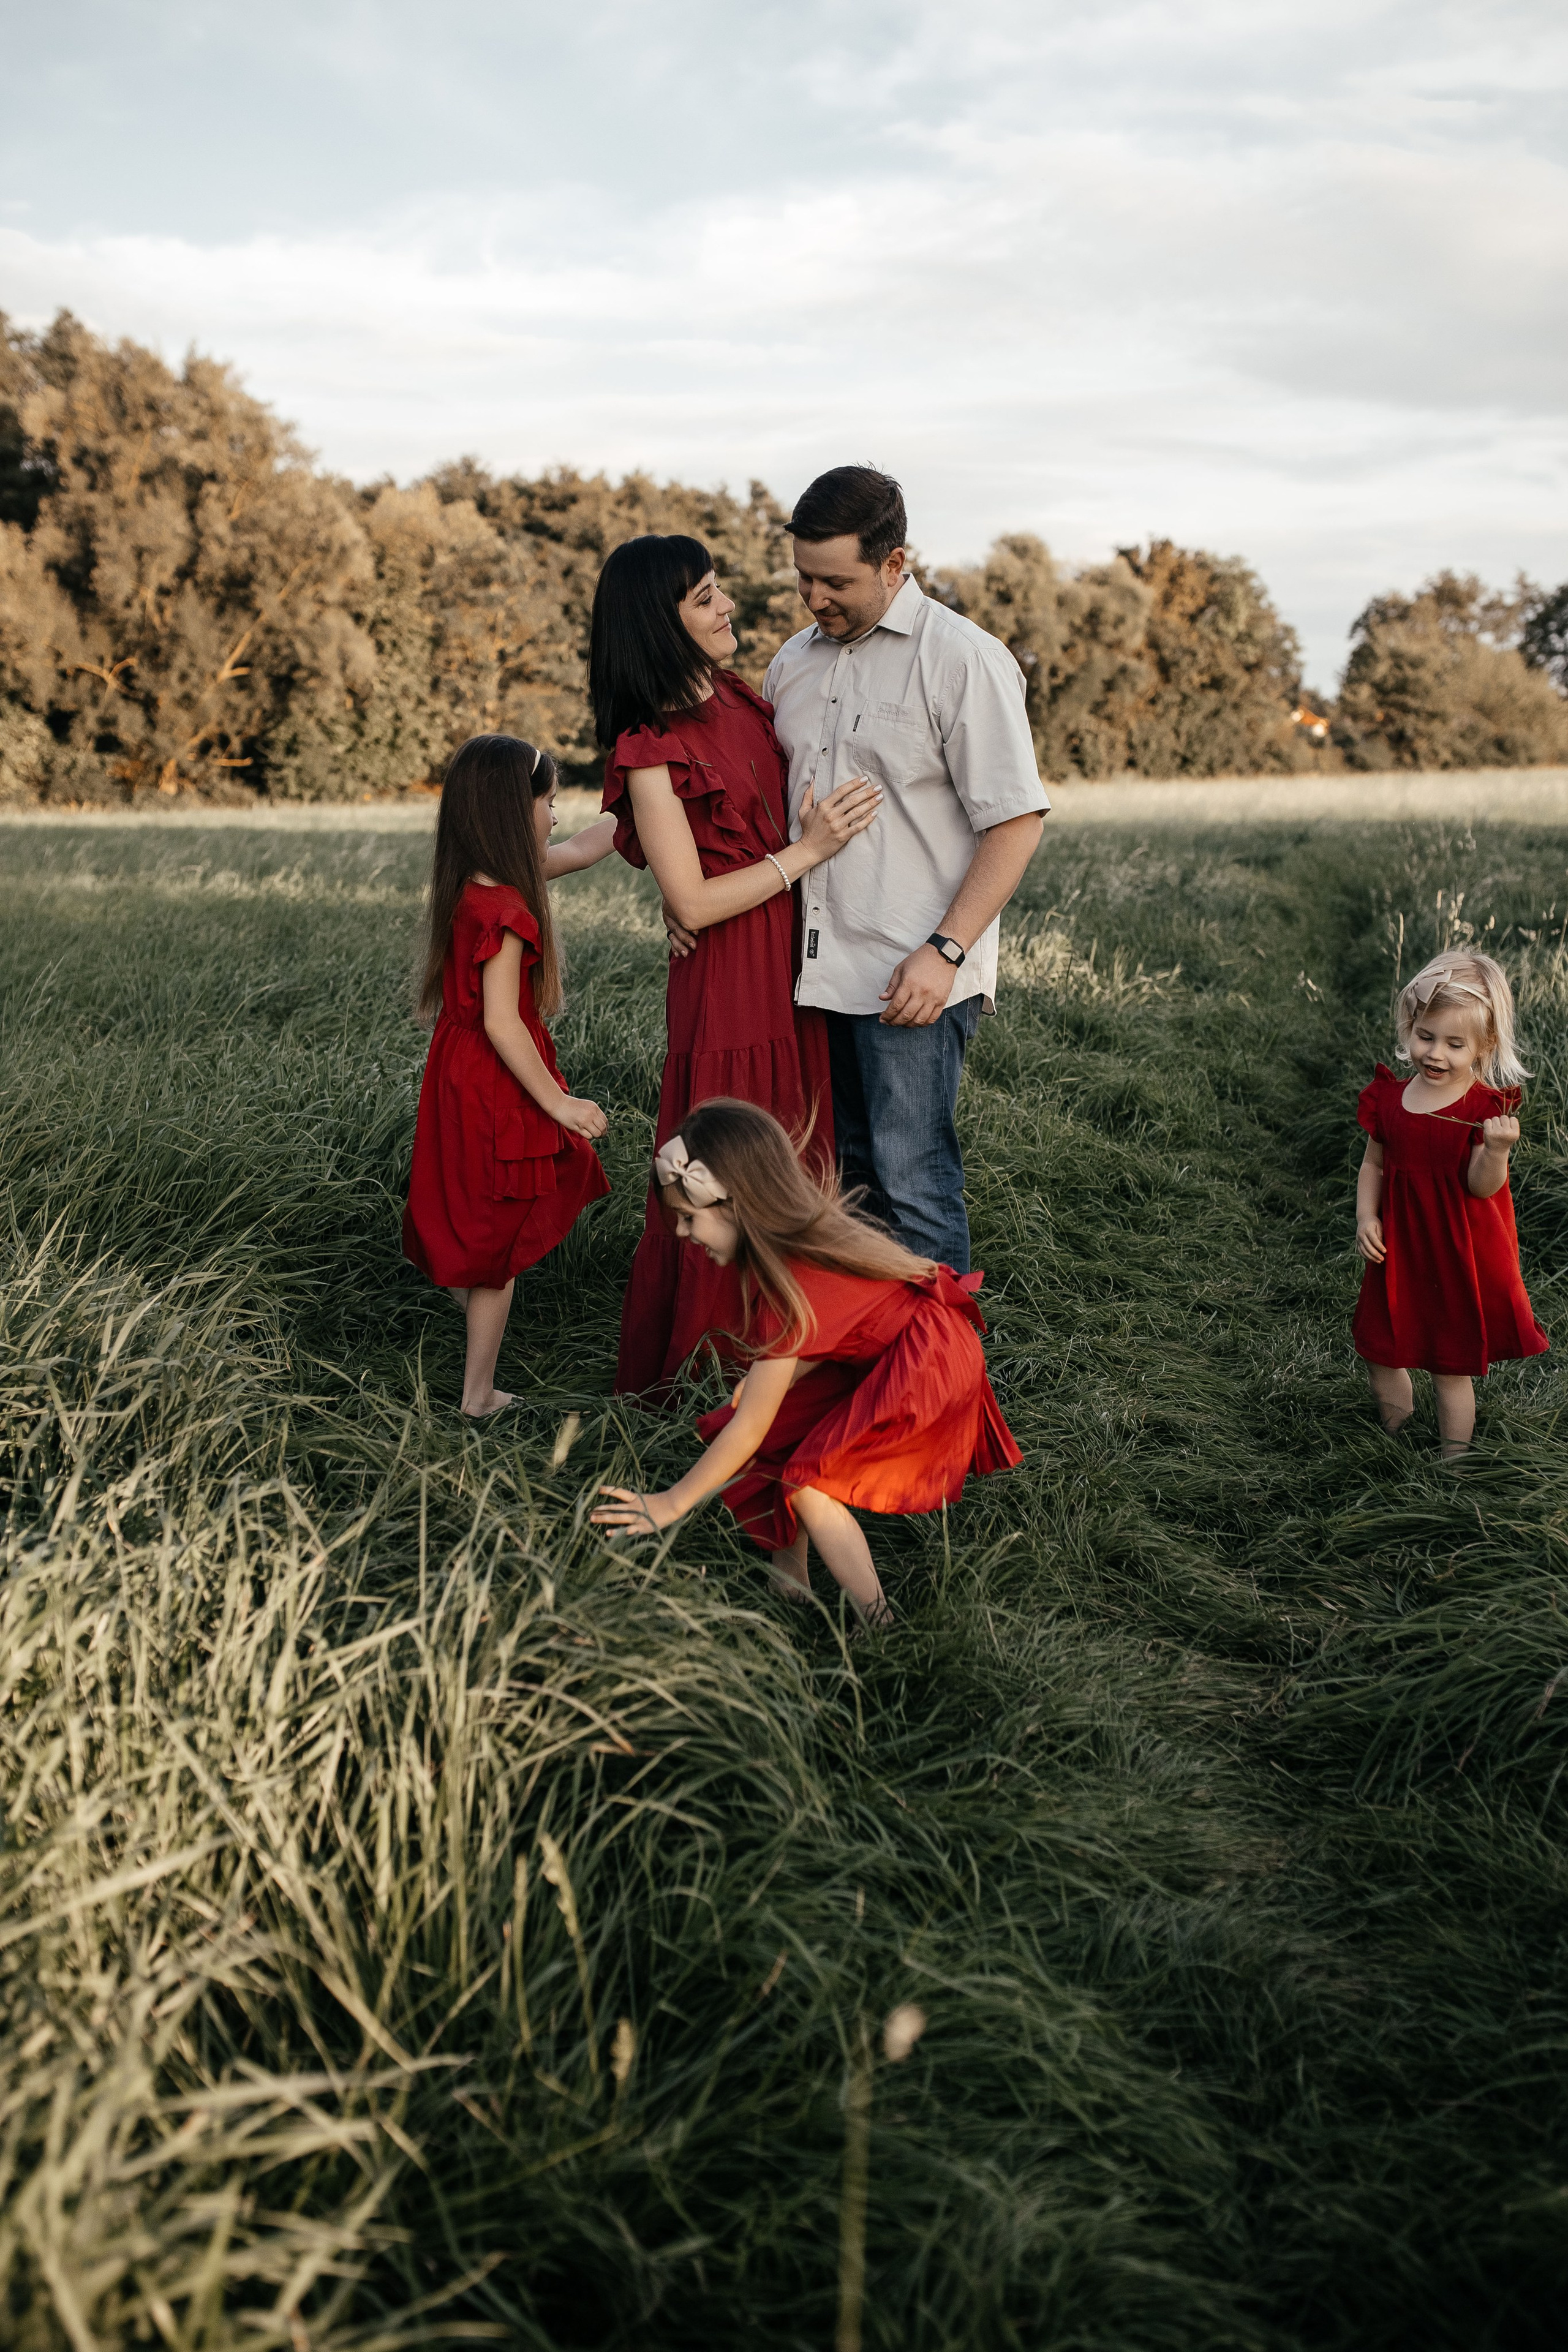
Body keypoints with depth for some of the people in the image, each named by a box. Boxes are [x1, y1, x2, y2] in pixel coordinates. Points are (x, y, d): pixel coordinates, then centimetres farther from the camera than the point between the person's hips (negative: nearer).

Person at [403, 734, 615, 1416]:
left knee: (480, 1239, 21)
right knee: (497, 1245, 4)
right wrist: (557, 1101, -20)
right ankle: (480, 1398, 16)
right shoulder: (502, 907, -25)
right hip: (495, 1091, -9)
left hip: (466, 1077, 9)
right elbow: (501, 1022, -26)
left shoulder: (479, 885, 3)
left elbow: (578, 850, 17)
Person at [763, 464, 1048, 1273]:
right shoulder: (795, 661, 13)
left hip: (914, 978, -6)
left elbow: (1016, 822, -11)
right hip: (816, 967, 7)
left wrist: (944, 951, -17)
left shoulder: (963, 660, -7)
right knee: (842, 1174, 13)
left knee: (911, 1184, -6)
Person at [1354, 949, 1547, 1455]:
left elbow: (1482, 1186, -21)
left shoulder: (1486, 1108, -15)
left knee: (1452, 1367, 8)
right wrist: (1366, 1217, -6)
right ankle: (1396, 1438, 42)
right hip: (1397, 1250, 5)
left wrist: (1497, 1149, -40)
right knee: (1381, 1354, 17)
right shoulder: (1389, 1098, -2)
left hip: (1458, 1257, -5)